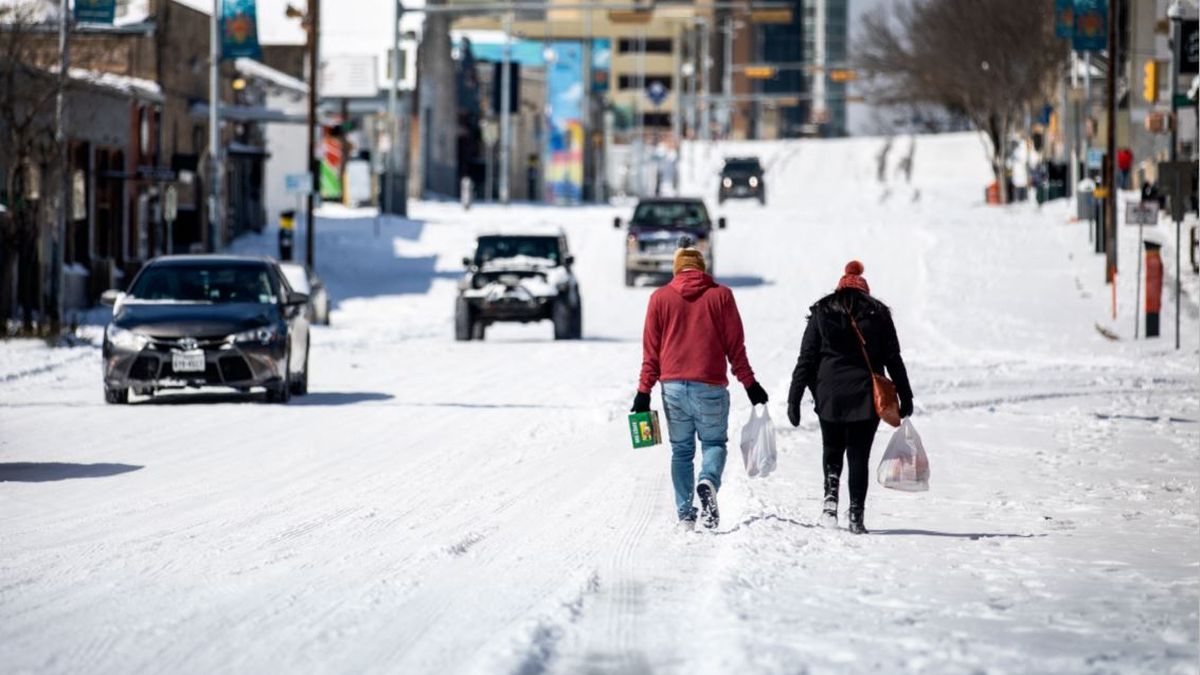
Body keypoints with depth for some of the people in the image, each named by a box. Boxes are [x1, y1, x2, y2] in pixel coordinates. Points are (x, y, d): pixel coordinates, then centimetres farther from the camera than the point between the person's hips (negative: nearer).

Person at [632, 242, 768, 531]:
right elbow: (735, 345, 3)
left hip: (673, 387, 1)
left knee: (681, 450, 10)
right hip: (710, 387, -1)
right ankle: (708, 481, -21)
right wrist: (750, 384, 10)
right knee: (714, 443, 10)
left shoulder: (660, 298, 6)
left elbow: (651, 350, 6)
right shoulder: (721, 295, 3)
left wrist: (644, 391, 8)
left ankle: (685, 514, 4)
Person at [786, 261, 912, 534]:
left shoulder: (821, 313, 5)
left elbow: (806, 359, 1)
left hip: (829, 396, 0)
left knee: (832, 450, 18)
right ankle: (856, 514, -2)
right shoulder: (878, 314, 5)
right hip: (866, 396, 0)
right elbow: (893, 359, 3)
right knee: (859, 455, 5)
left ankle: (831, 493, -5)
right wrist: (905, 396, 9)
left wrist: (794, 399, 2)